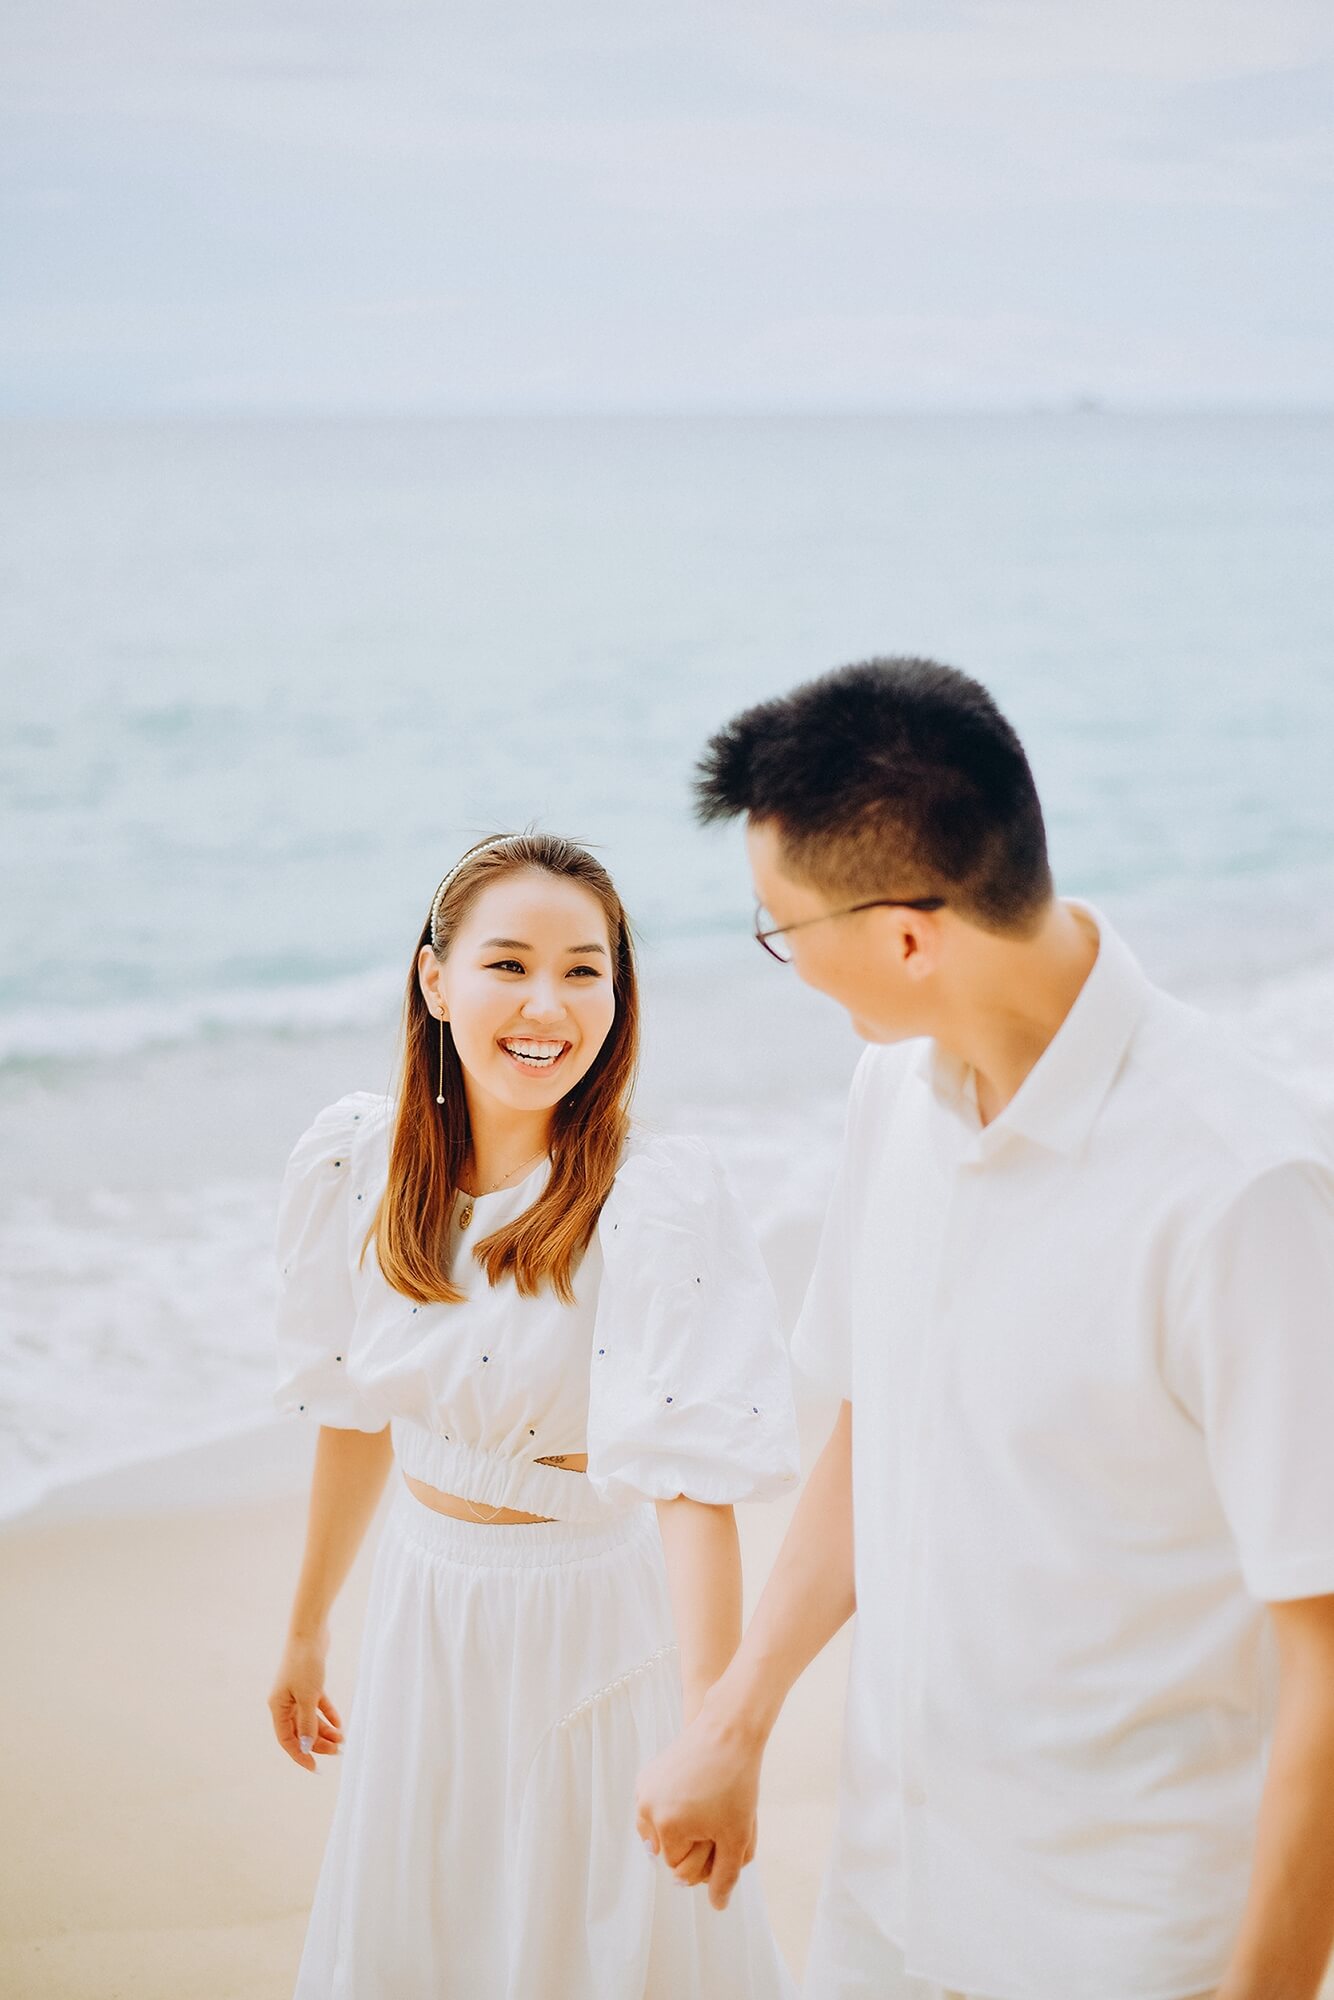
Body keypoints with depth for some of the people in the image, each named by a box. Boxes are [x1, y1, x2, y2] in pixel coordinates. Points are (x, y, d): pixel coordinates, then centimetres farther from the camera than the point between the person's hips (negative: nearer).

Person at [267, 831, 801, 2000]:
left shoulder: (658, 1201, -23)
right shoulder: (354, 1160, -7)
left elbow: (691, 1478, -31)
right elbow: (358, 1409, 7)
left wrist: (709, 1738, -41)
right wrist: (308, 1629, 16)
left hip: (596, 1627, -5)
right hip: (426, 1614, 5)